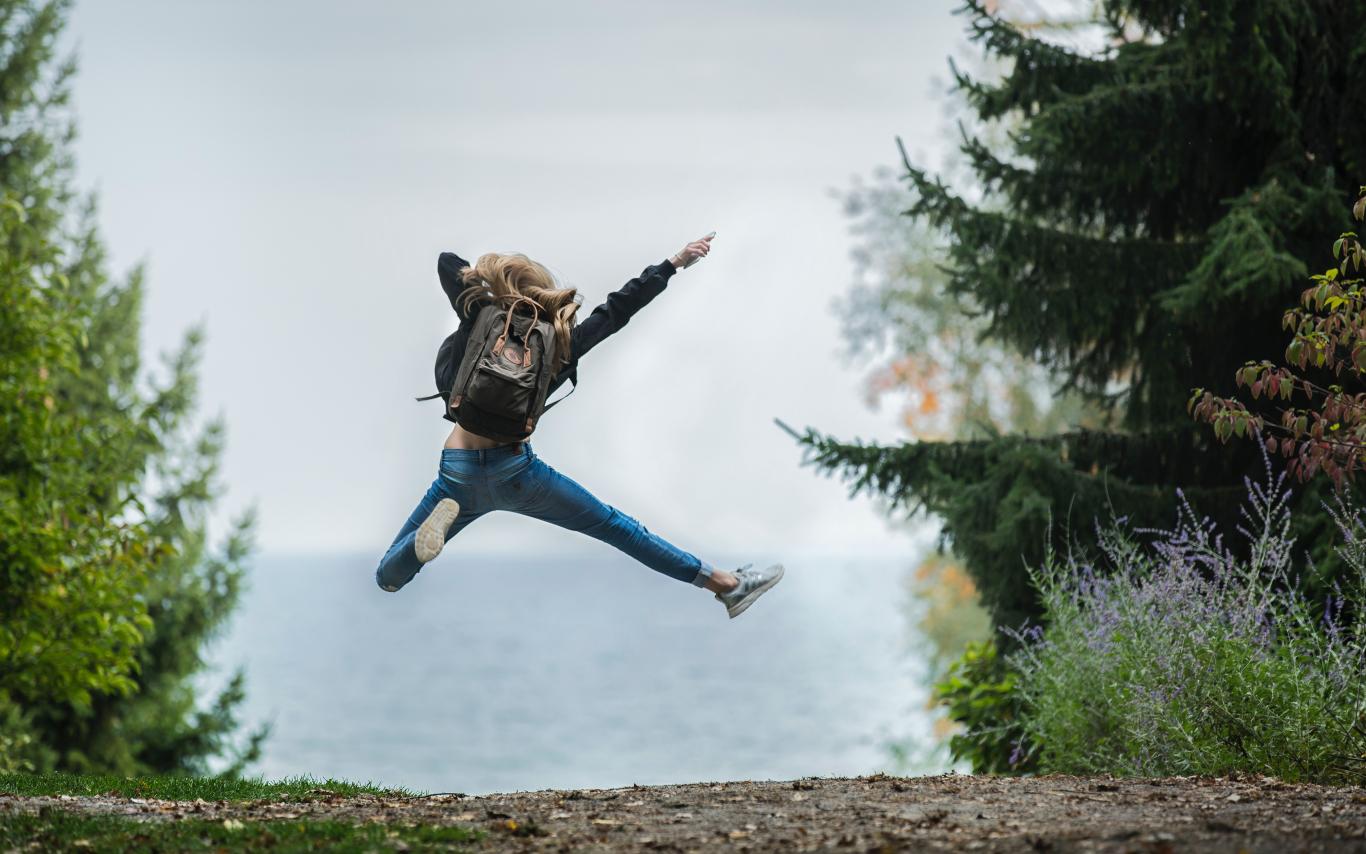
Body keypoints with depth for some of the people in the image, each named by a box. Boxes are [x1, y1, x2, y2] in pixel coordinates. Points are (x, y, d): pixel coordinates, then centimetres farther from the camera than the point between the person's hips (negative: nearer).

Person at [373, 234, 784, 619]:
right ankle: (726, 584, 19)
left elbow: (447, 262, 7)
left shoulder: (481, 326, -3)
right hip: (516, 471, 1)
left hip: (459, 475, -1)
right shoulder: (562, 345, -1)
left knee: (388, 578, 6)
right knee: (615, 527, 15)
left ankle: (440, 520, -24)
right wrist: (674, 263, 19)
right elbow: (618, 308, 10)